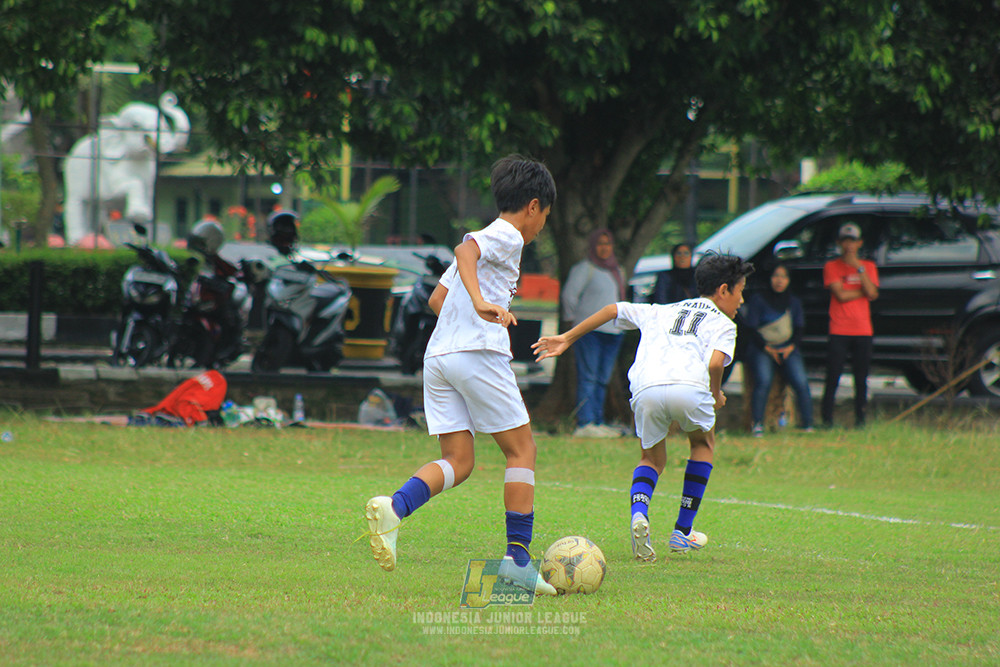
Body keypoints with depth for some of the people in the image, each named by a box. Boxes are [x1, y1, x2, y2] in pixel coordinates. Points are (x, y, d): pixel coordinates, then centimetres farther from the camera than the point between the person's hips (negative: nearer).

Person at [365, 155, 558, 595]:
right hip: (479, 353, -8)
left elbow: (437, 298, 29)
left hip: (438, 356, 8)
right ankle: (517, 558, -2)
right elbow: (465, 250, -21)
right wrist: (481, 302, -35)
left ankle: (393, 508, -24)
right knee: (521, 450, 2)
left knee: (458, 462, 3)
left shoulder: (482, 240, 26)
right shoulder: (508, 237, 0)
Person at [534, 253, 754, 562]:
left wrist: (567, 338, 36)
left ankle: (638, 513, -9)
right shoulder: (723, 323, 21)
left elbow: (614, 310, 31)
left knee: (652, 459, 25)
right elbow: (715, 363, 1)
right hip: (688, 386, -3)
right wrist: (716, 396, 21)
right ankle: (683, 532, 25)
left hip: (645, 387, 3)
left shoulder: (660, 312, 35)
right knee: (703, 443, 29)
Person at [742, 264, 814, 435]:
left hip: (788, 349, 3)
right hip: (761, 349, -3)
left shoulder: (794, 302, 16)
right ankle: (757, 425, -27)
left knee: (801, 383, -21)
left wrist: (791, 347, -6)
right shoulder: (758, 299, 4)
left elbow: (799, 329, 14)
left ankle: (807, 425, -18)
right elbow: (751, 329, -1)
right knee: (763, 381, -30)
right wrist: (767, 348, -12)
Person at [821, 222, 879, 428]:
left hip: (863, 332, 2)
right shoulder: (832, 267, 5)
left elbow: (872, 293, -5)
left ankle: (860, 420, 6)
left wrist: (859, 268, -8)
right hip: (839, 332, -2)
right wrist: (864, 293, -2)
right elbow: (841, 295, -8)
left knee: (861, 379, 2)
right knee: (832, 379, -6)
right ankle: (827, 421, -4)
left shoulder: (868, 266, 12)